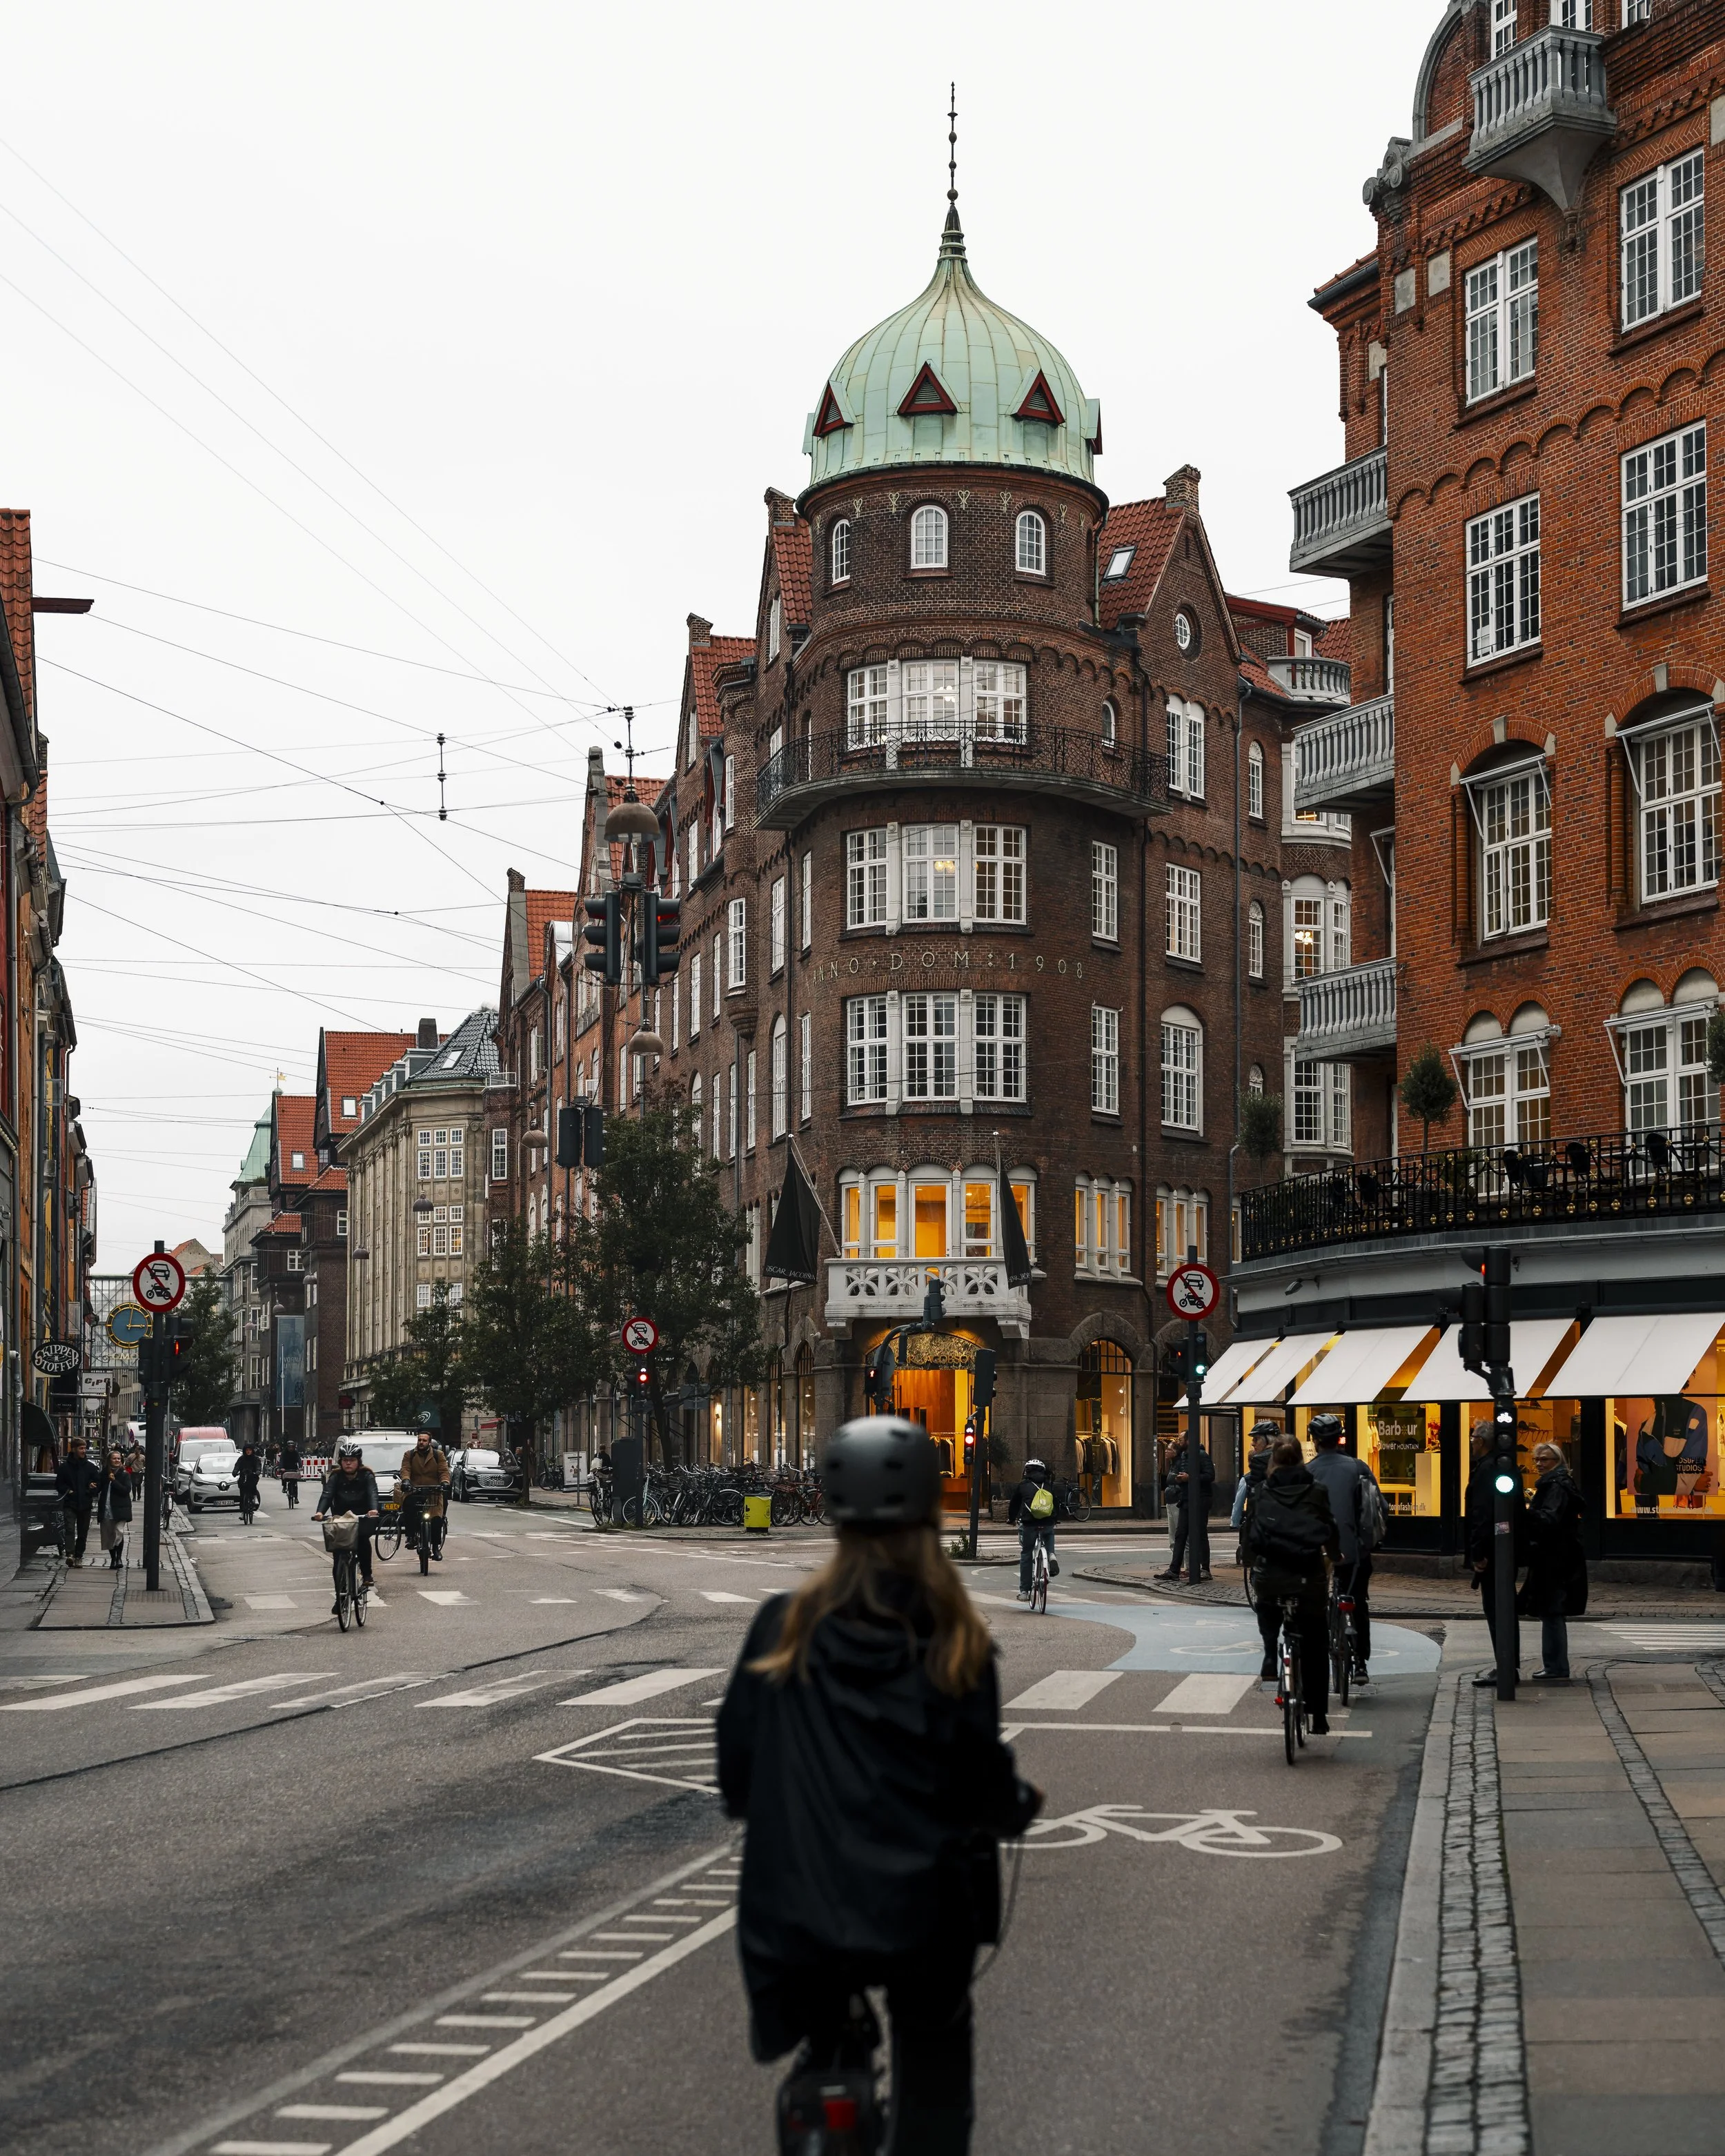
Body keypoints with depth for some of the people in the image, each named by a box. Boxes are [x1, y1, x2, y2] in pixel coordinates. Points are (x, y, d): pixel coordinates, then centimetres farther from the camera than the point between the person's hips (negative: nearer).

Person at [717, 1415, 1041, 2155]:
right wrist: (1019, 1806, 19)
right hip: (922, 1910, -1)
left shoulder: (784, 1628, -4)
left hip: (800, 1909, 1)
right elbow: (981, 1781, -4)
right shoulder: (956, 1642, -8)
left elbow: (736, 1761, 2)